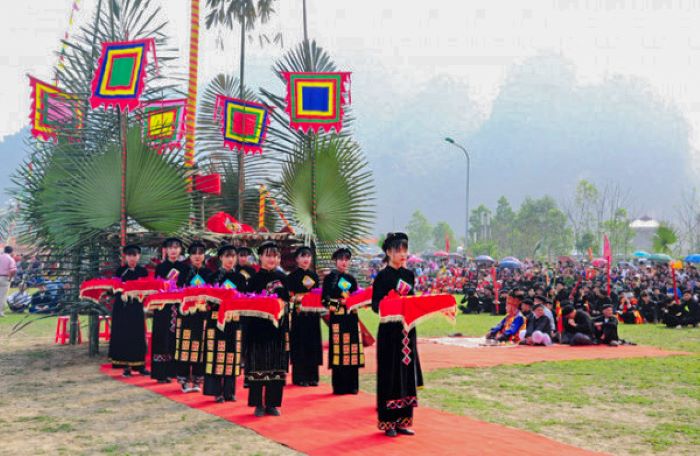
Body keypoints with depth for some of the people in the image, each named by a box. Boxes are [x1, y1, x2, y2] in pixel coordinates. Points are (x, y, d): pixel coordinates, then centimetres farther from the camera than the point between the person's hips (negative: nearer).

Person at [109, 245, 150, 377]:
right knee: (123, 335, -1)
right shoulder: (120, 270, 6)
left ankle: (140, 365, 8)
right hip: (122, 307, 0)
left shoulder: (143, 271, 6)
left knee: (137, 335, 1)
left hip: (136, 307, 0)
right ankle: (126, 366, 5)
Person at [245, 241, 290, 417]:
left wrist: (287, 329, 6)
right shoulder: (255, 279, 0)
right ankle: (258, 404, 9)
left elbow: (286, 303, 11)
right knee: (258, 366, 0)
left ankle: (272, 404, 13)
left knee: (277, 367, 4)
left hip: (278, 328, 3)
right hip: (258, 328, -3)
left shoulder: (282, 278, 10)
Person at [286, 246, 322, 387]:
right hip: (299, 314, -4)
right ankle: (299, 377, 2)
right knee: (300, 345, -4)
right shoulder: (292, 276, 1)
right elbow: (289, 296, -4)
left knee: (313, 344, 5)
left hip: (313, 315, 5)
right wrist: (297, 299, -20)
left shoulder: (314, 276, 15)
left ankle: (312, 376, 11)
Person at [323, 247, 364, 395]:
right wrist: (339, 302, -14)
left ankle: (351, 385, 10)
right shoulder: (330, 277, 1)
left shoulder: (351, 279, 16)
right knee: (339, 351, -8)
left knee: (352, 351, 3)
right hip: (337, 318, -5)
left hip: (351, 318, 5)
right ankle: (339, 386, -1)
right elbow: (325, 299, -4)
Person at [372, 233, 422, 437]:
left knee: (407, 373, 7)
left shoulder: (409, 275, 11)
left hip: (407, 330, 6)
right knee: (390, 374, -2)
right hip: (390, 330, -6)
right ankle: (388, 422, 5)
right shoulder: (382, 276, -6)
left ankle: (403, 420, 15)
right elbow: (376, 305, -9)